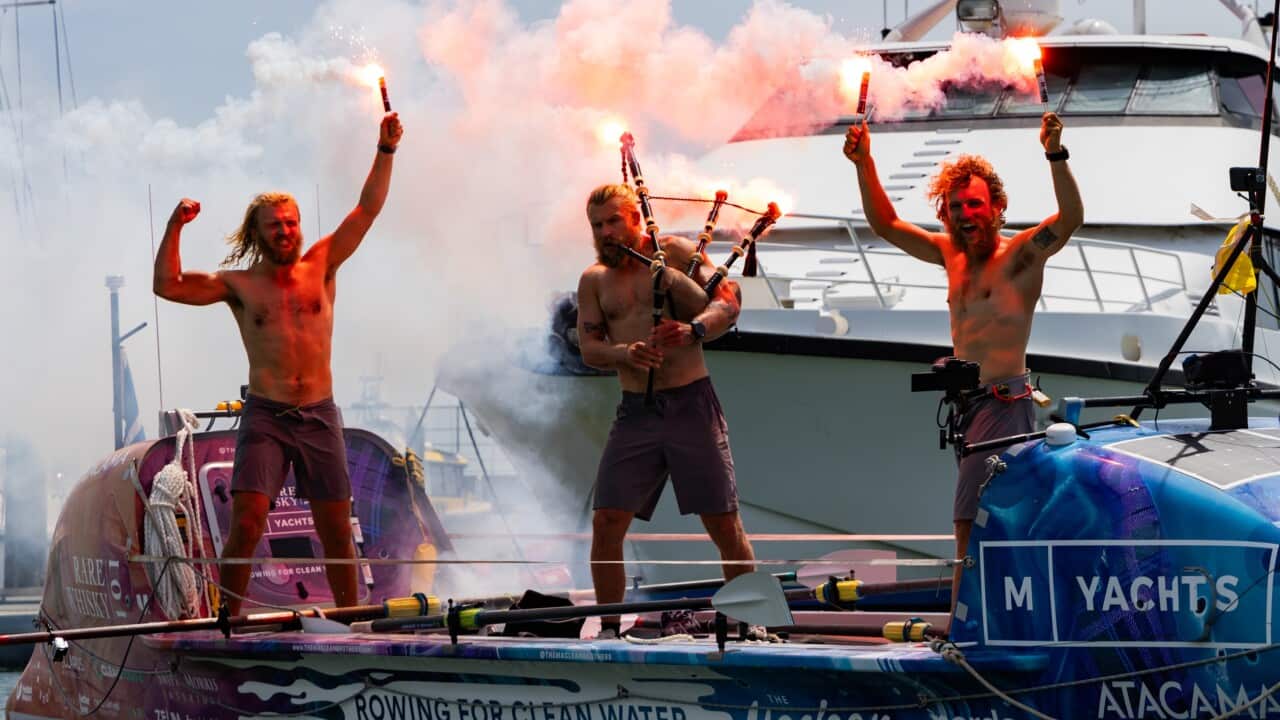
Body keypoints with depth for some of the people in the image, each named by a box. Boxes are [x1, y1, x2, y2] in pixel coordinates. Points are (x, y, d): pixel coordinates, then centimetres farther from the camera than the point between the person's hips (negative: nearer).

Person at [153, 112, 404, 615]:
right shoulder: (240, 284, 4)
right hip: (265, 417, -2)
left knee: (337, 531, 6)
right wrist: (175, 228, -14)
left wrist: (385, 152, -5)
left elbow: (367, 210, 4)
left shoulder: (320, 267, 8)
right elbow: (167, 286, -4)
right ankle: (227, 620, -8)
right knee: (245, 525, -14)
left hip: (319, 416, 2)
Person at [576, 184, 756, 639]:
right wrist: (626, 354, -17)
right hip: (636, 412, 3)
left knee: (724, 523, -2)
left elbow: (728, 304, -5)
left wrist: (694, 330, -25)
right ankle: (609, 629, 5)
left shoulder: (675, 253, 1)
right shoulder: (594, 280, 11)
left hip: (691, 404, -3)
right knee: (606, 524, -6)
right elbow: (589, 348, 5)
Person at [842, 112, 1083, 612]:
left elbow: (1071, 217, -23)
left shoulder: (1020, 253, -7)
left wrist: (1056, 156, -36)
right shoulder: (952, 254, 14)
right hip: (964, 402, 8)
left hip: (1004, 400, -8)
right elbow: (885, 224, 19)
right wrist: (864, 165, 7)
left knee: (970, 525, -17)